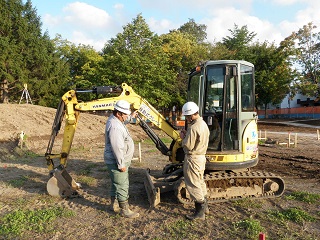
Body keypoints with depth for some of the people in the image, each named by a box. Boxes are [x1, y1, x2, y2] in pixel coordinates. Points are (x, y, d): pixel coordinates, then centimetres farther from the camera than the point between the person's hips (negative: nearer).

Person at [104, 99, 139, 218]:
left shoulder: (114, 119, 6)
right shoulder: (114, 127, -27)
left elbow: (123, 121, 34)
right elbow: (117, 148, -28)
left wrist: (131, 117, 22)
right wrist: (121, 164, -23)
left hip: (117, 161, 11)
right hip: (117, 162, -11)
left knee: (116, 184, 23)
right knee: (122, 186, 1)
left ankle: (114, 205, 38)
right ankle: (125, 210, 14)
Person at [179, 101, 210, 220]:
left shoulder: (193, 128, -25)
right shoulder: (203, 124, 7)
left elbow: (188, 146, -23)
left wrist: (183, 137, -7)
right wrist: (187, 134, 6)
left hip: (193, 158, -10)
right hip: (201, 156, 10)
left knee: (193, 185, 2)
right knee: (200, 182, 21)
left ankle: (200, 212, 12)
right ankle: (204, 206, 36)